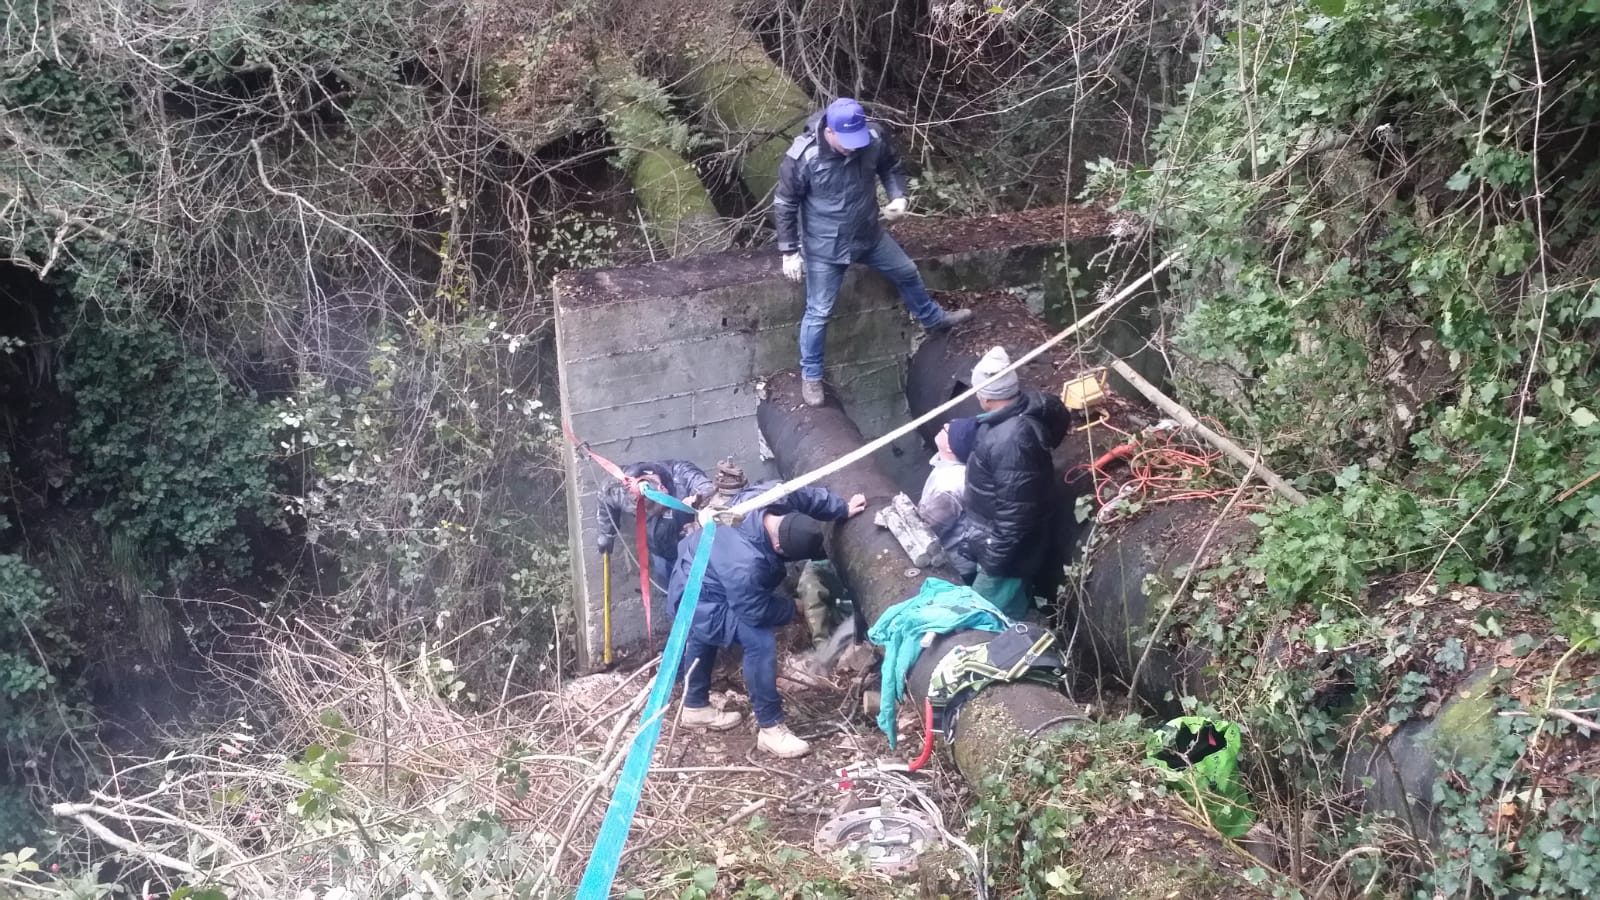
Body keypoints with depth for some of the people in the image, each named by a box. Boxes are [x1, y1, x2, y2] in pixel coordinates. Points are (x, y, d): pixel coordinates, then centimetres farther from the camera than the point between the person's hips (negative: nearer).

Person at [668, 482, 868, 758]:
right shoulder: (745, 565, -43)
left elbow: (808, 496, -2)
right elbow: (757, 612, -27)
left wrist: (844, 508, 2)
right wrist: (793, 608, -12)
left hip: (695, 575, 10)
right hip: (698, 600, -10)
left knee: (703, 636, 29)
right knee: (760, 640, -20)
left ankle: (695, 707, 53)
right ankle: (771, 729, -8)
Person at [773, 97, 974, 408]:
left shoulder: (874, 138, -19)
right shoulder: (802, 156, -30)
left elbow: (891, 167, 4)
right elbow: (785, 205, -17)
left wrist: (899, 196, -15)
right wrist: (789, 251, -14)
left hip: (869, 234, 5)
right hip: (824, 247, -5)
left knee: (907, 272, 24)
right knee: (819, 312, 6)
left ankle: (933, 318, 54)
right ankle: (810, 375, 28)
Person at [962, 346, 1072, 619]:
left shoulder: (1010, 441, -35)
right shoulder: (1028, 407, -6)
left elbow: (1016, 511, -31)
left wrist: (995, 558, -21)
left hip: (1007, 548, -9)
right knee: (1013, 612, 26)